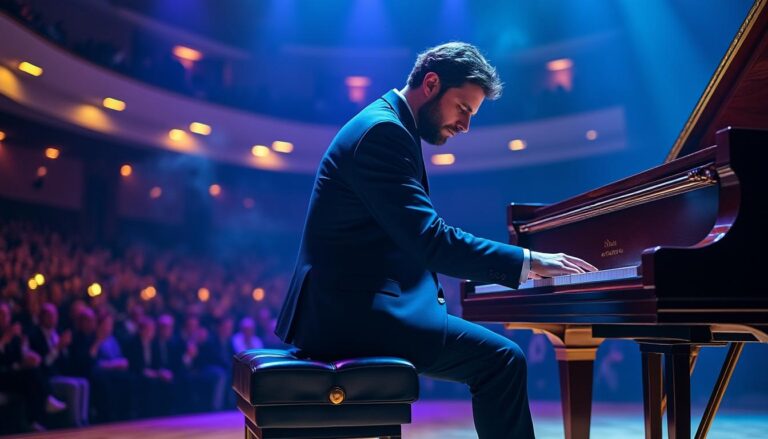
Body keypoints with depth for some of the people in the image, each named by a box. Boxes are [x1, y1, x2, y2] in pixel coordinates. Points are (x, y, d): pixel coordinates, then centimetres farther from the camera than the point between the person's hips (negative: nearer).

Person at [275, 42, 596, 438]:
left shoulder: (388, 125, 17)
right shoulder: (384, 131, -15)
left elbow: (417, 238, 18)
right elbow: (430, 240, -23)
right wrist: (529, 261, -15)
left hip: (345, 307, 11)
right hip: (353, 311, -11)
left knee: (490, 350, 18)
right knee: (503, 360, -12)